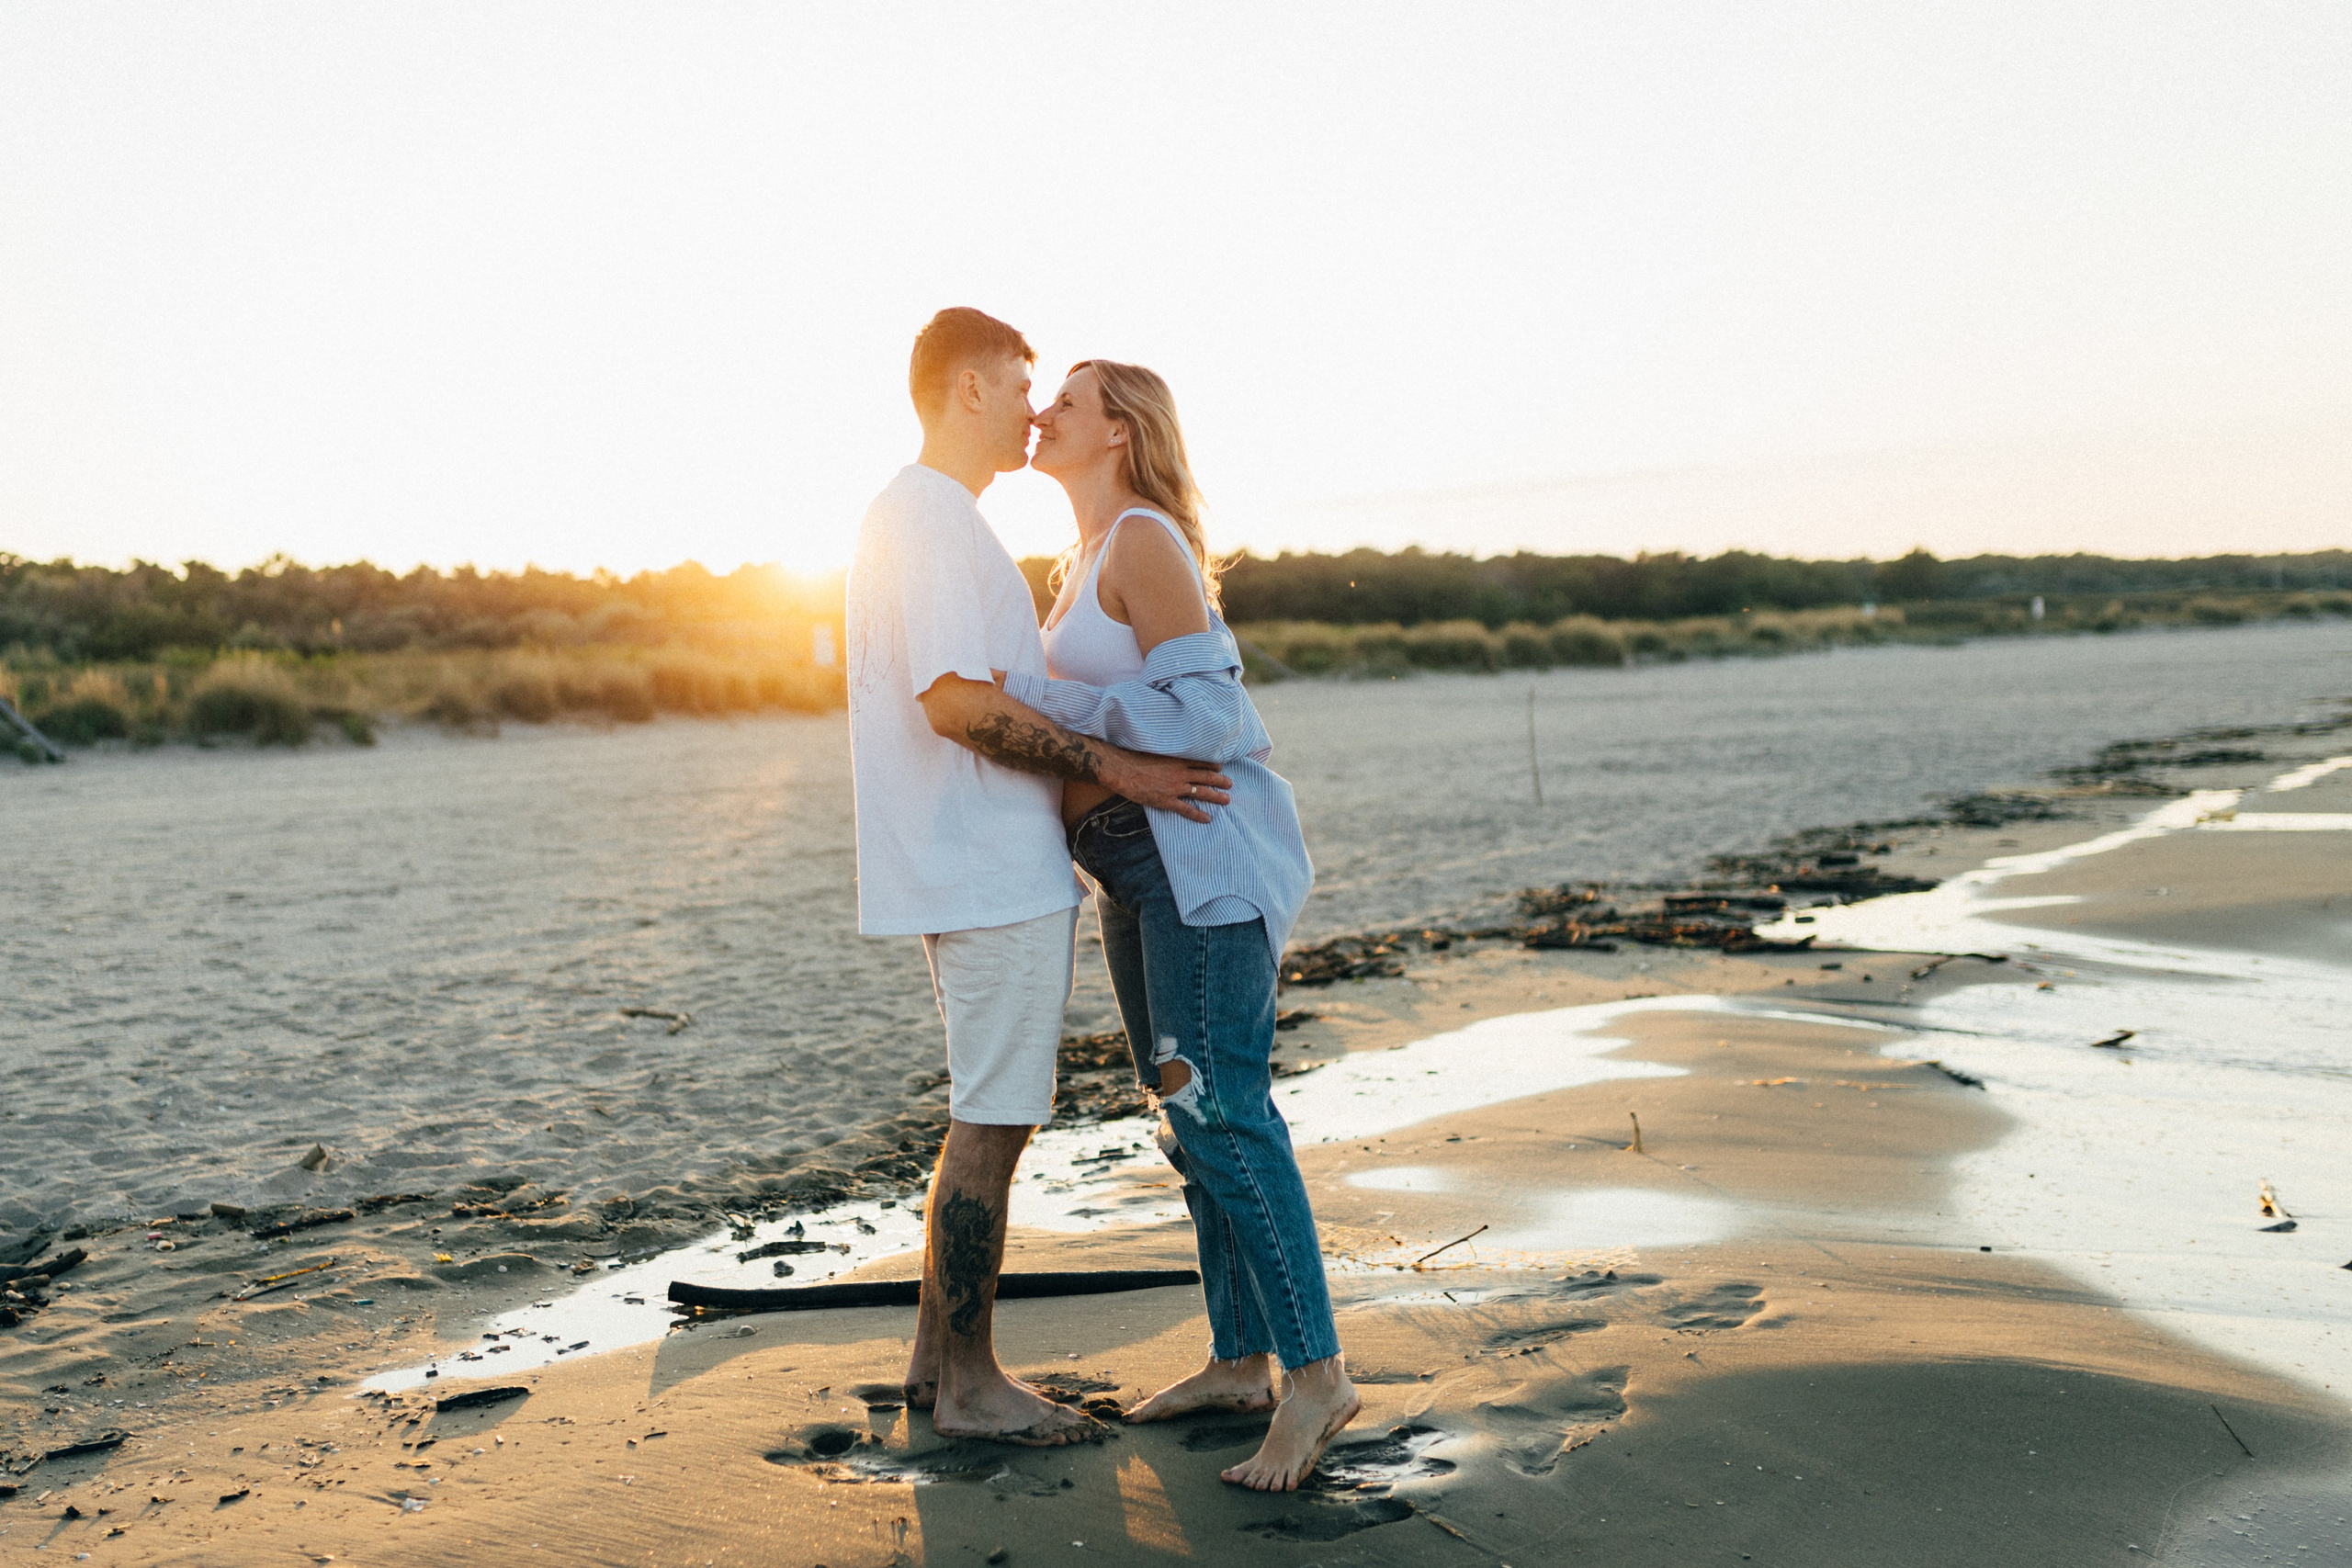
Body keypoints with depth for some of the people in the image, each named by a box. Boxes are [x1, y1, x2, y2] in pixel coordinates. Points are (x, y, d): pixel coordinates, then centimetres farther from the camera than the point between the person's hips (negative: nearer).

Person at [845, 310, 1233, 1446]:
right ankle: (969, 1384, 6)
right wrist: (1111, 768, -20)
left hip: (986, 871, 11)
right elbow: (957, 703, -23)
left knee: (987, 1119, 16)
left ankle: (937, 1358, 24)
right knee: (991, 1123, -3)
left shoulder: (912, 515, 20)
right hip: (992, 874, -11)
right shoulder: (935, 517, -13)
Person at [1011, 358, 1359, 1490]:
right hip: (1137, 866, 10)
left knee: (1219, 1110, -14)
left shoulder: (1142, 540, -11)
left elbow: (1204, 711, -20)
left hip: (1202, 850, -10)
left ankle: (1315, 1374, -9)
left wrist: (1032, 698, -18)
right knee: (1190, 1114, 10)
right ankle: (1239, 1359, 16)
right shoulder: (1090, 558, 18)